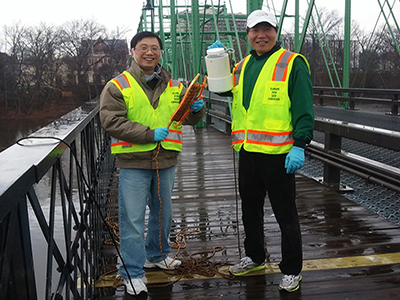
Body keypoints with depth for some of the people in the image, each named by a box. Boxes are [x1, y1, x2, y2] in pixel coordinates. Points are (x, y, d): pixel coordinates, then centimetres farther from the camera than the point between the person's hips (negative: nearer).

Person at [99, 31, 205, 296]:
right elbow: (112, 121, -13)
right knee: (133, 218, -1)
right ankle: (133, 272, 12)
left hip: (166, 160, 5)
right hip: (133, 162, -4)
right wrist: (150, 134, -21)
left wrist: (197, 109, -12)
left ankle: (158, 254, 40)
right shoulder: (118, 86, -4)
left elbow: (189, 118, 13)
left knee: (163, 212, 19)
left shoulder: (174, 86, 10)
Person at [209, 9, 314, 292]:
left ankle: (292, 270, 19)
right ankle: (254, 256, 39)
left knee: (285, 213, 4)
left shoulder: (292, 63, -5)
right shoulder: (242, 66, 15)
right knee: (250, 208, 20)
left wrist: (300, 145, -19)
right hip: (248, 150, 7)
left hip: (279, 152, -7)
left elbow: (304, 109, -10)